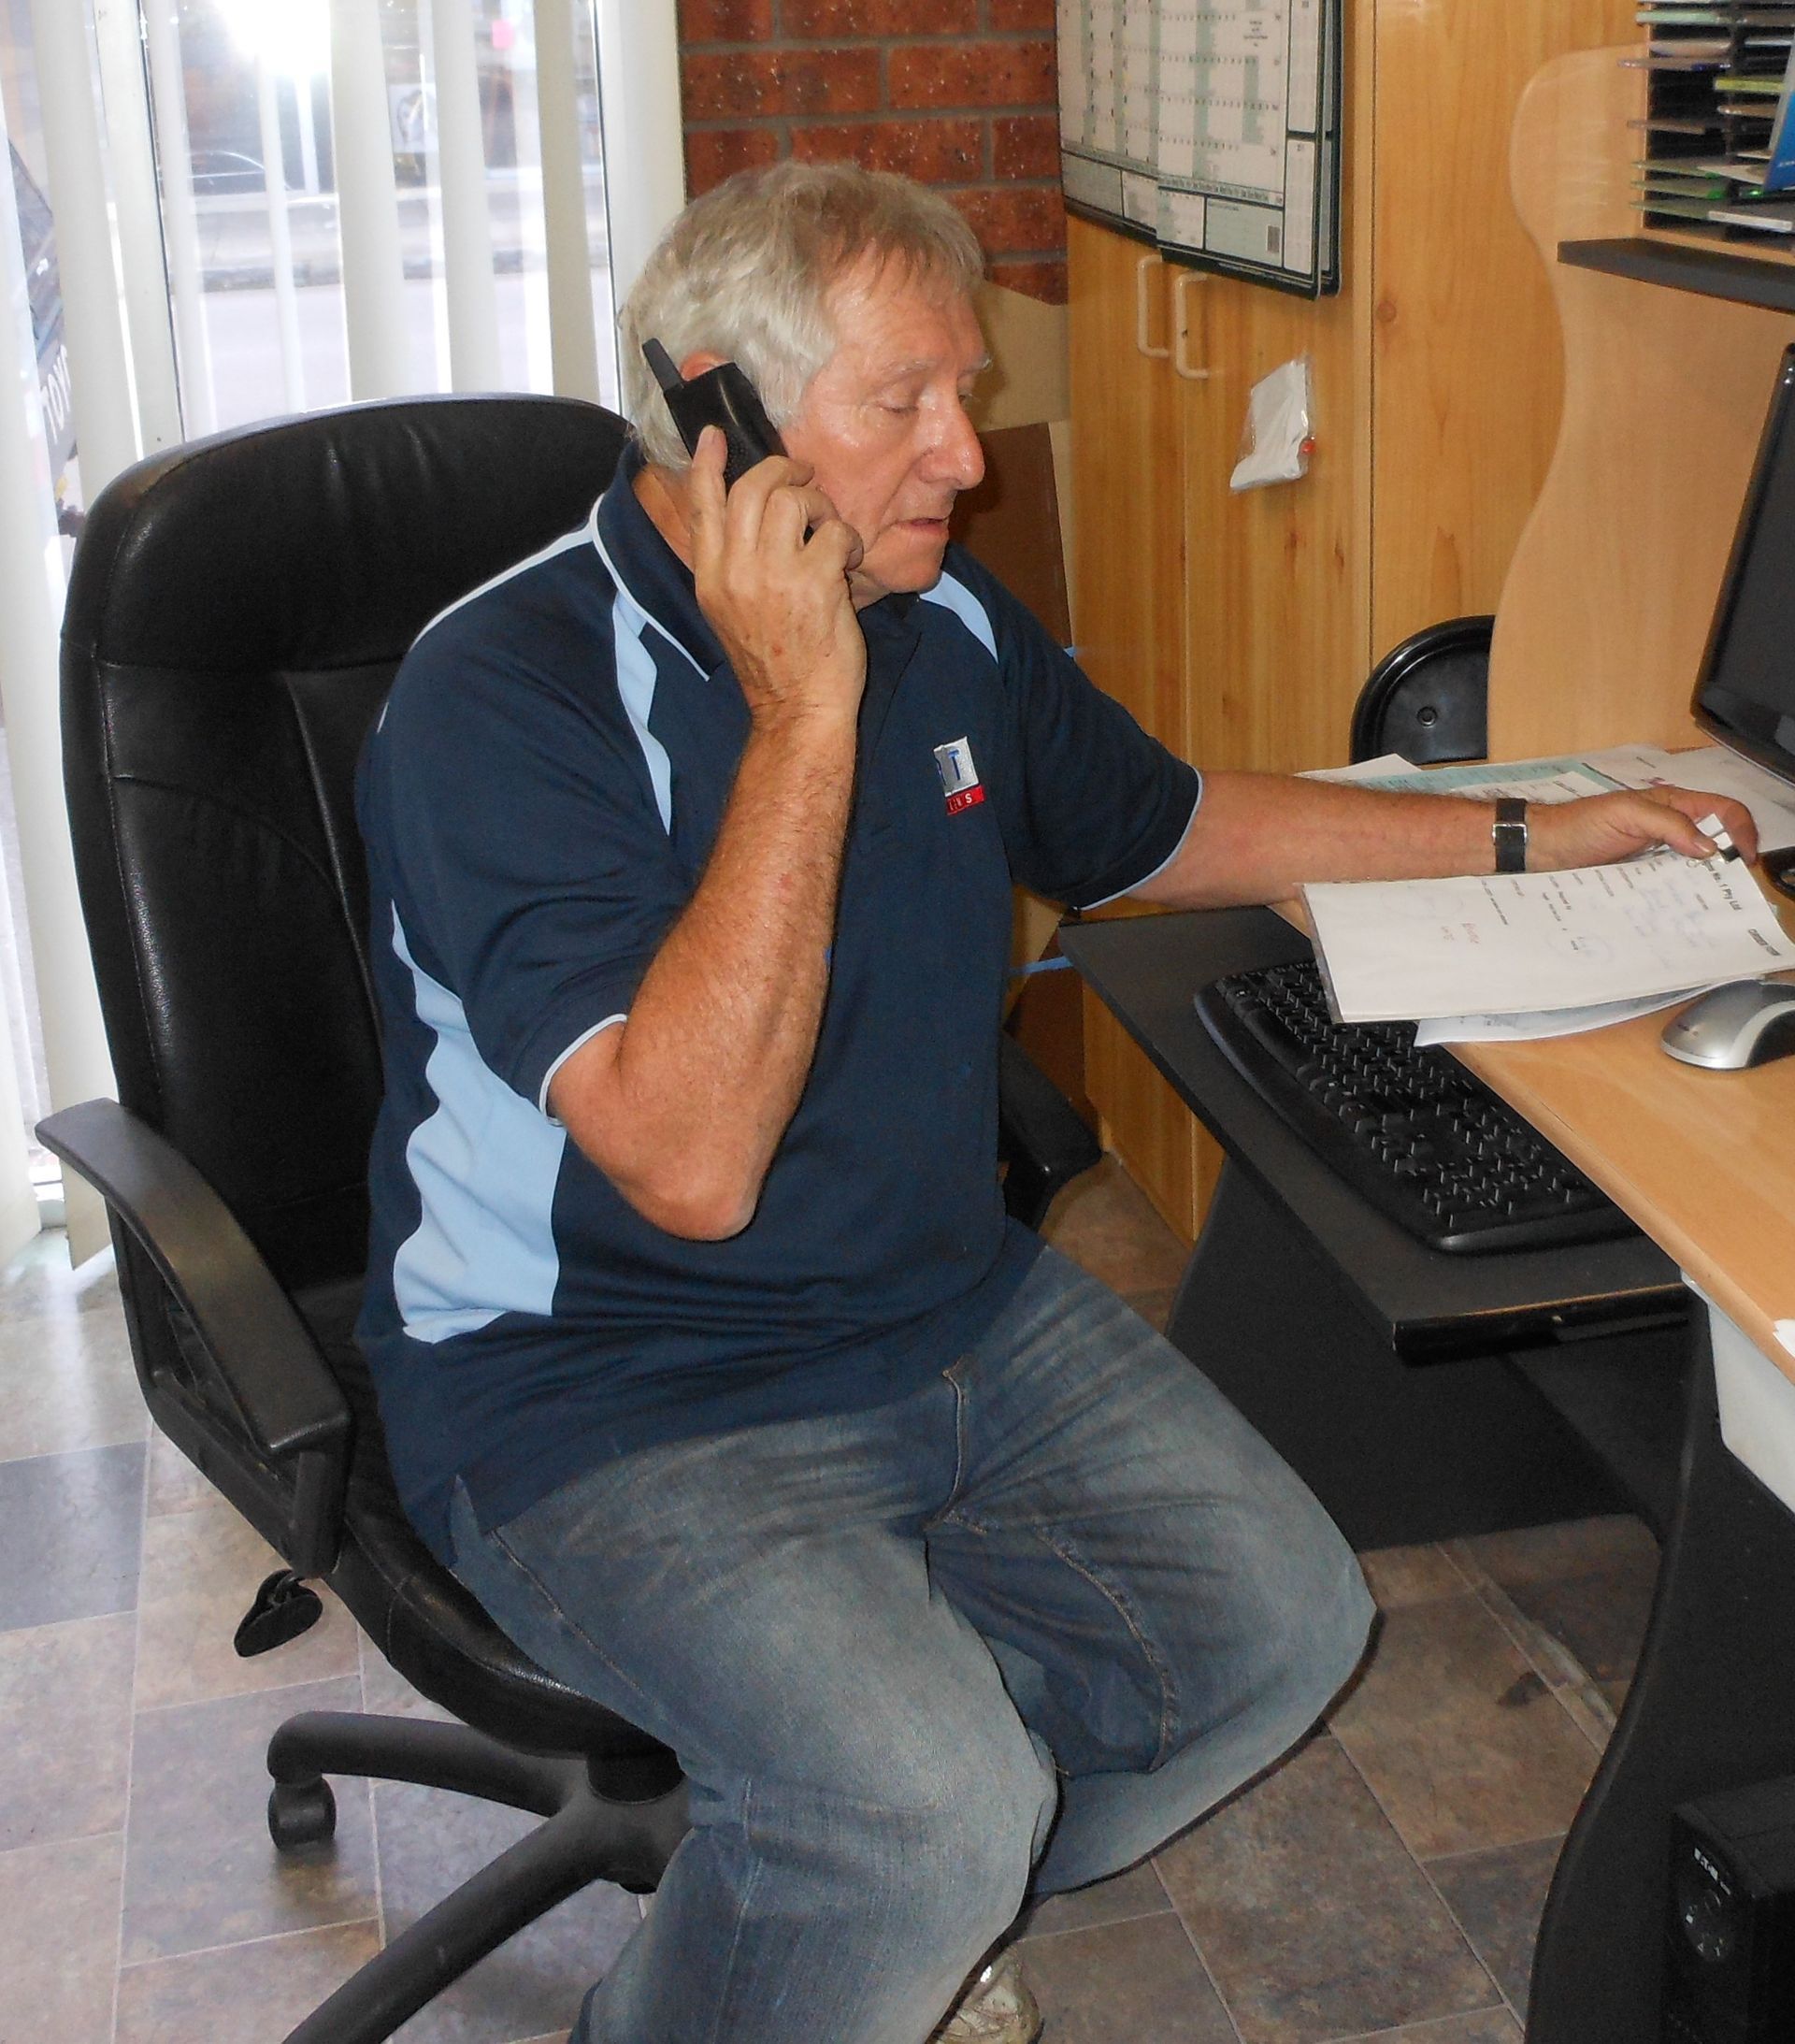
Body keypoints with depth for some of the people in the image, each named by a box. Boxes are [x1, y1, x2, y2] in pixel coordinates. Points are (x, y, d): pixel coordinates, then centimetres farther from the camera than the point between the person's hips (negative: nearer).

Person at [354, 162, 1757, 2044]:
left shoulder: (943, 621, 4)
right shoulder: (504, 695, -21)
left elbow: (1169, 831, 22)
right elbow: (694, 1162, -30)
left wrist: (1537, 836, 20)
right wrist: (803, 715, -29)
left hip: (956, 1311, 8)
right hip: (613, 1397, -7)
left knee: (1282, 1616, 0)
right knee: (934, 1815, -27)